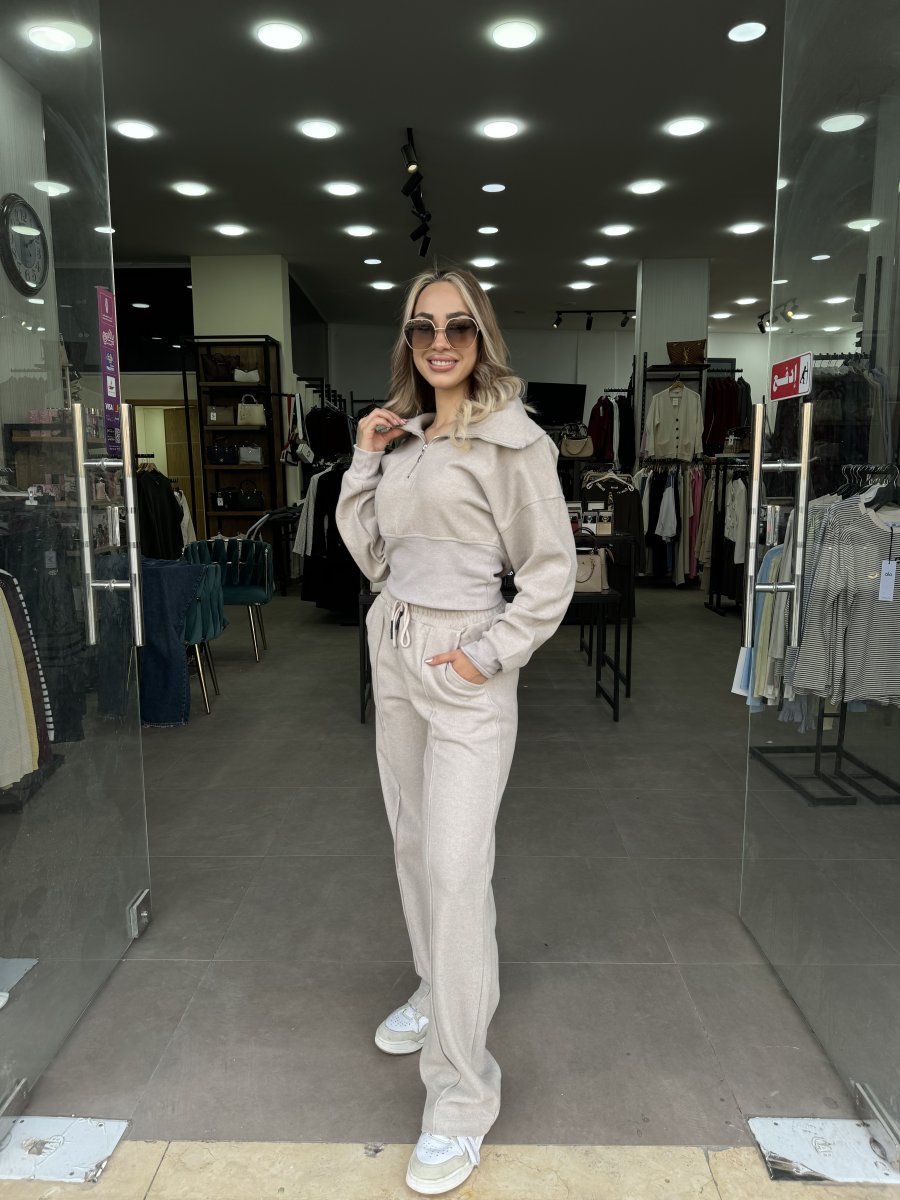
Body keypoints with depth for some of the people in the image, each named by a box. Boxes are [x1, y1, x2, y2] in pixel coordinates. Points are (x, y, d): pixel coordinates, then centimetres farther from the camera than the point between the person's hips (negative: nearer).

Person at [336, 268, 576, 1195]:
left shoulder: (512, 438, -8)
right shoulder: (400, 435, 10)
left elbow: (552, 568, -8)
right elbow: (370, 553, 10)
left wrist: (490, 655, -14)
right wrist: (364, 460, 1)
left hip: (463, 667, -7)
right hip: (392, 652, 7)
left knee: (455, 866, -7)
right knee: (414, 844, 17)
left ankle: (462, 1092, 9)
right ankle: (440, 993, 40)